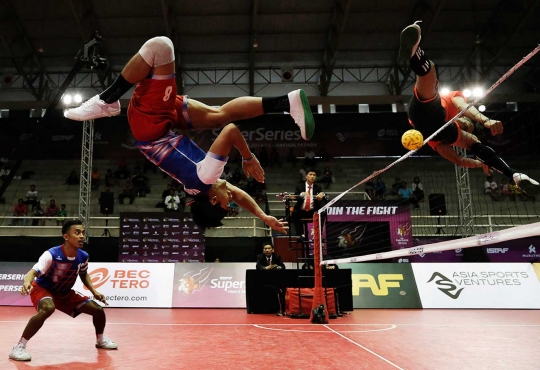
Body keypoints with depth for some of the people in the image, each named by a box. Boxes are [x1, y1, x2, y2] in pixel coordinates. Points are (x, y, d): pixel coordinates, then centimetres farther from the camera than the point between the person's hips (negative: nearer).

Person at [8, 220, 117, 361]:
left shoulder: (83, 256, -15)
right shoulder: (51, 254, -33)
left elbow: (83, 275, 7)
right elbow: (33, 272, -44)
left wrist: (94, 292, -2)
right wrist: (27, 283, -66)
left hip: (65, 293, 6)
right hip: (42, 289, -6)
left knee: (98, 310, 0)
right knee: (48, 308, -41)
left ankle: (100, 340, 32)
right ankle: (19, 347, -25)